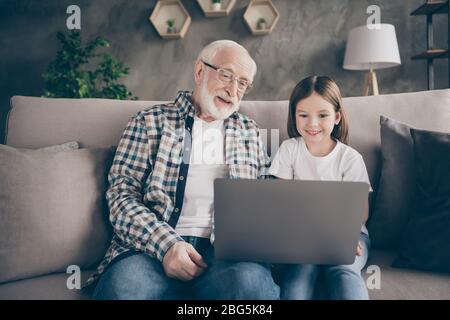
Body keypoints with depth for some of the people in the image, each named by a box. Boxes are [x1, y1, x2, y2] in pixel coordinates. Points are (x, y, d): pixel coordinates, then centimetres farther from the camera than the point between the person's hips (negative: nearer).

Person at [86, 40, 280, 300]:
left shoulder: (250, 131, 22)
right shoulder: (150, 122, 12)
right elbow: (122, 193, 3)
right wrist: (166, 243, -14)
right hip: (154, 246, -1)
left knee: (250, 280, -34)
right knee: (123, 287, -35)